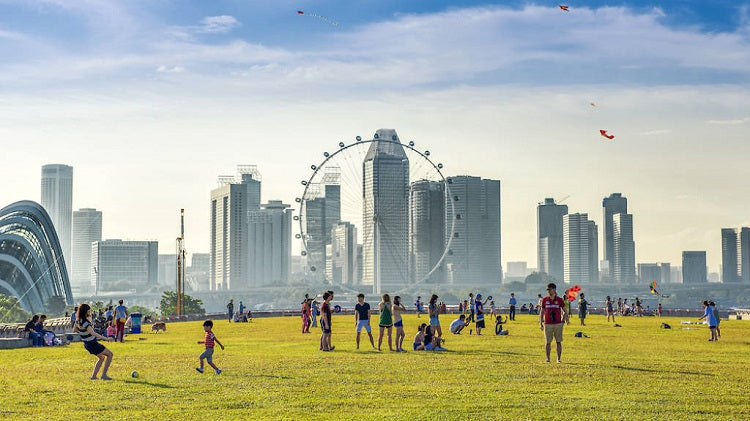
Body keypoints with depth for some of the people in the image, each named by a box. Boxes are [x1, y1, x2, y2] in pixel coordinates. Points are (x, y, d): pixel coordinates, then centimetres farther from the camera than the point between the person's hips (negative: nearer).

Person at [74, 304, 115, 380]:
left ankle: (93, 376, 20)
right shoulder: (85, 323, -28)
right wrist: (106, 339, -44)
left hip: (87, 344, 9)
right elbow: (93, 333, -41)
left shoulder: (78, 321, -1)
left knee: (102, 357, 25)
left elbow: (74, 330, 18)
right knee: (110, 354, 4)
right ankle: (104, 375, 1)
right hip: (92, 344, -9)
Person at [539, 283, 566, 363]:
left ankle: (559, 358, 8)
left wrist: (563, 321, 0)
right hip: (547, 324, 1)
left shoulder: (559, 299, 1)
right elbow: (542, 311, 10)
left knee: (559, 342, 0)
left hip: (558, 324, -1)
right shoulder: (544, 300, 5)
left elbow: (564, 310, 9)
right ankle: (548, 358, 12)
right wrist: (541, 323, 5)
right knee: (548, 342, 3)